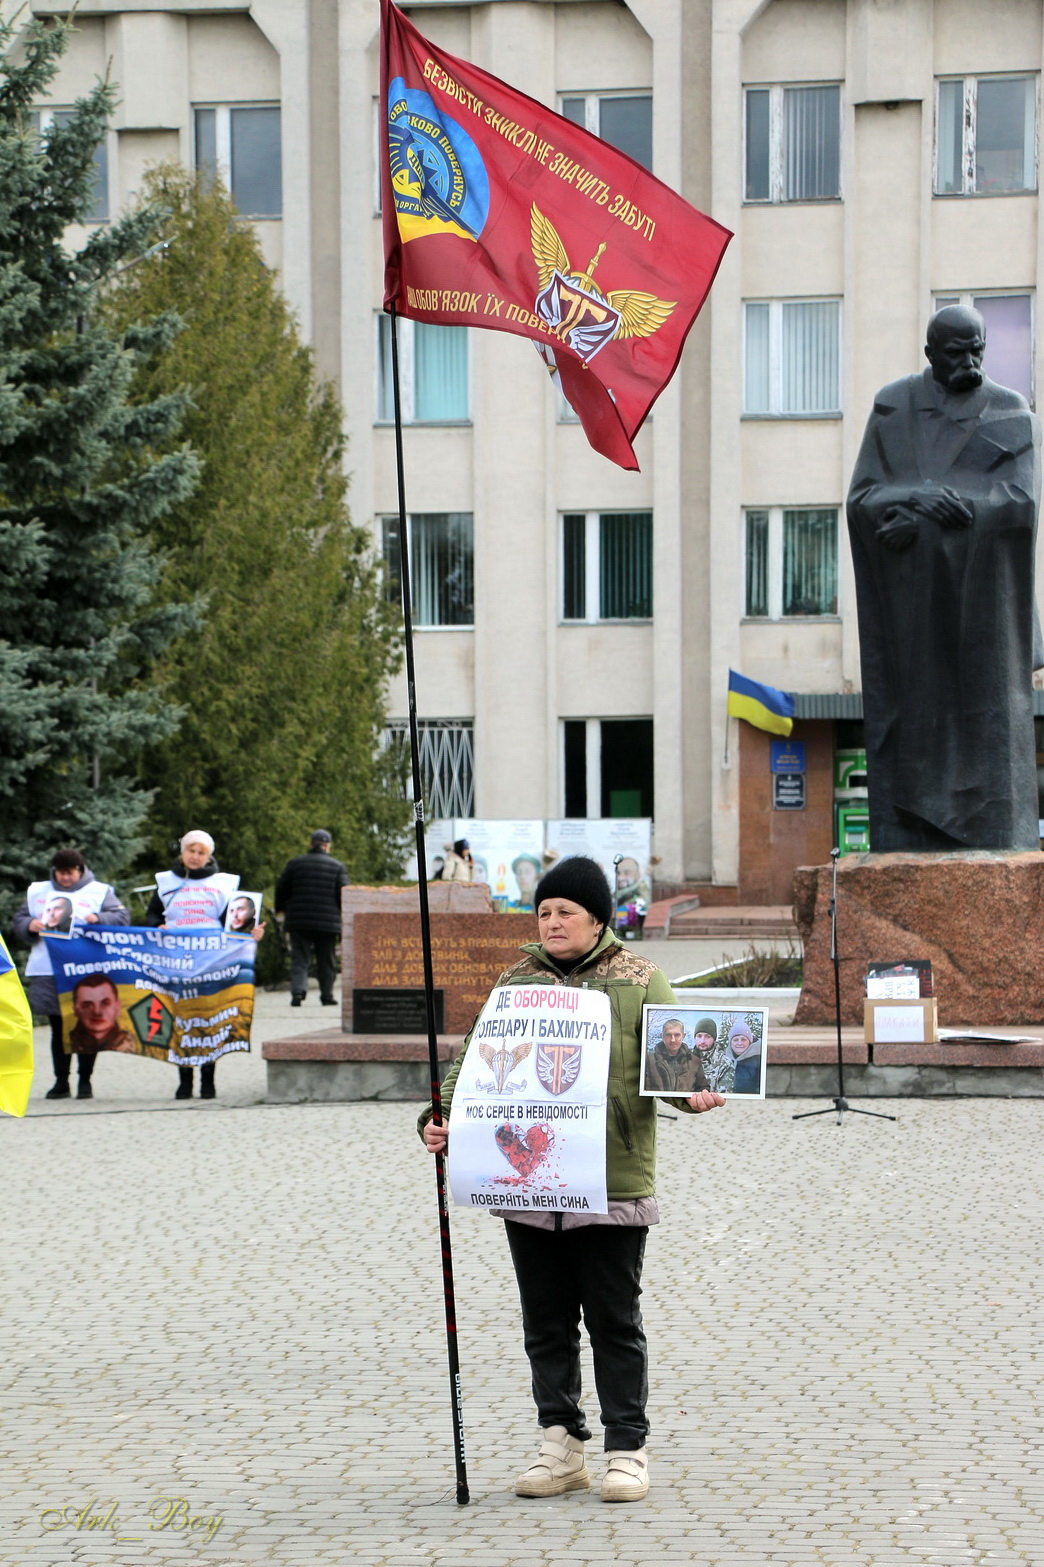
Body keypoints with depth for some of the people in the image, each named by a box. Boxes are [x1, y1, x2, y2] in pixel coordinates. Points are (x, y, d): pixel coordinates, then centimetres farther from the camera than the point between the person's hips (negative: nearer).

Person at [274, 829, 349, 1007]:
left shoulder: (294, 864, 5)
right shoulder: (337, 866, 2)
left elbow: (281, 889, 7)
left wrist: (281, 909, 22)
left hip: (299, 920, 0)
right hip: (328, 922, 0)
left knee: (299, 959, 1)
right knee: (326, 961, 10)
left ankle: (298, 989, -19)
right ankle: (327, 995, 12)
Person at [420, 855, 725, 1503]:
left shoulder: (640, 980, 3)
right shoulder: (516, 981, 12)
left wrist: (693, 1092, -26)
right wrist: (441, 1118, -6)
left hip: (613, 1183, -4)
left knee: (614, 1322, 1)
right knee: (546, 1322, 9)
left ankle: (627, 1450, 10)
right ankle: (562, 1447, 19)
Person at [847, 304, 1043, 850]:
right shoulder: (891, 409, 7)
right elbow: (861, 498, 1)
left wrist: (923, 517, -17)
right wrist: (916, 498, -20)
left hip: (982, 596, -1)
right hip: (910, 598, 1)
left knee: (986, 718, -5)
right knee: (913, 717, -3)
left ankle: (994, 853, -6)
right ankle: (909, 846, -5)